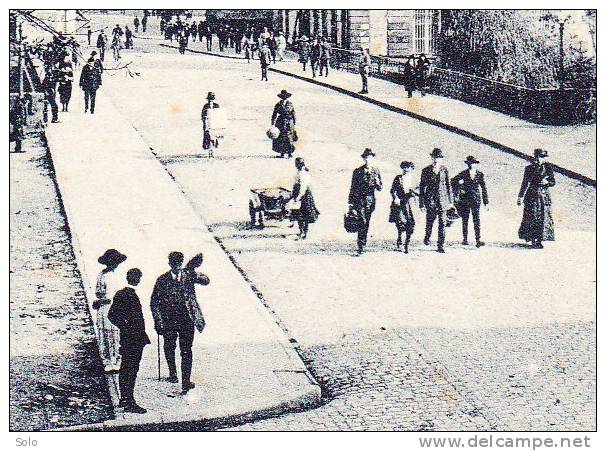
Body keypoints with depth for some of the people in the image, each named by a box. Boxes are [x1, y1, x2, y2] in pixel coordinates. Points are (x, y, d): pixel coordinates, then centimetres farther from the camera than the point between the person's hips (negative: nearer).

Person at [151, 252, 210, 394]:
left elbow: (206, 281, -12)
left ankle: (186, 382, 8)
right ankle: (172, 373, 31)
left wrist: (193, 271, -29)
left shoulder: (188, 275, 1)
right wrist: (158, 320, -6)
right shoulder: (162, 280, -1)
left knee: (186, 351, -1)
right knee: (169, 348, 11)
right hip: (169, 321, 1)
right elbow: (154, 301, 2)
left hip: (186, 320, -1)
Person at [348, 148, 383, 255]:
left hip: (370, 201, 3)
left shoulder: (376, 171, 8)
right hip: (359, 200, -3)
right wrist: (351, 202, 1)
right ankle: (360, 246, -18)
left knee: (366, 224, 7)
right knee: (362, 222, -15)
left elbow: (380, 188, 10)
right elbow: (353, 187, 5)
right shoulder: (358, 171, 1)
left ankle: (363, 245, 17)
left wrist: (377, 183, -13)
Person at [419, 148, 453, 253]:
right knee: (429, 221, 6)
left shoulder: (444, 170, 6)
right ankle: (427, 238, 35)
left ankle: (440, 246, 0)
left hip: (442, 200, 1)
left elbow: (448, 185, 12)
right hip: (430, 200, -1)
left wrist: (450, 201, 10)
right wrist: (422, 204, -3)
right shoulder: (426, 171, 1)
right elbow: (422, 188, 2)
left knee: (442, 223, -4)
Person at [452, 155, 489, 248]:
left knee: (476, 220, -10)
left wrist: (486, 202, 7)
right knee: (465, 220, 6)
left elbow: (483, 188, 9)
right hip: (464, 199, 0)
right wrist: (455, 194, 1)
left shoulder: (480, 174, 4)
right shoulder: (464, 174, 0)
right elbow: (453, 181, 7)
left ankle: (478, 240, -15)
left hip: (475, 199, 0)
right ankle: (465, 239, 17)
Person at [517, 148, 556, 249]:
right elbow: (525, 183, 8)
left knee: (543, 217, -2)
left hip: (544, 196, 1)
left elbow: (553, 182, 7)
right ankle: (534, 241, 3)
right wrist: (520, 196, 7)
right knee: (532, 217, -4)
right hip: (532, 196, -1)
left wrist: (547, 182, -16)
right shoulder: (529, 168, 3)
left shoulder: (548, 168, 4)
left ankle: (539, 240, 5)